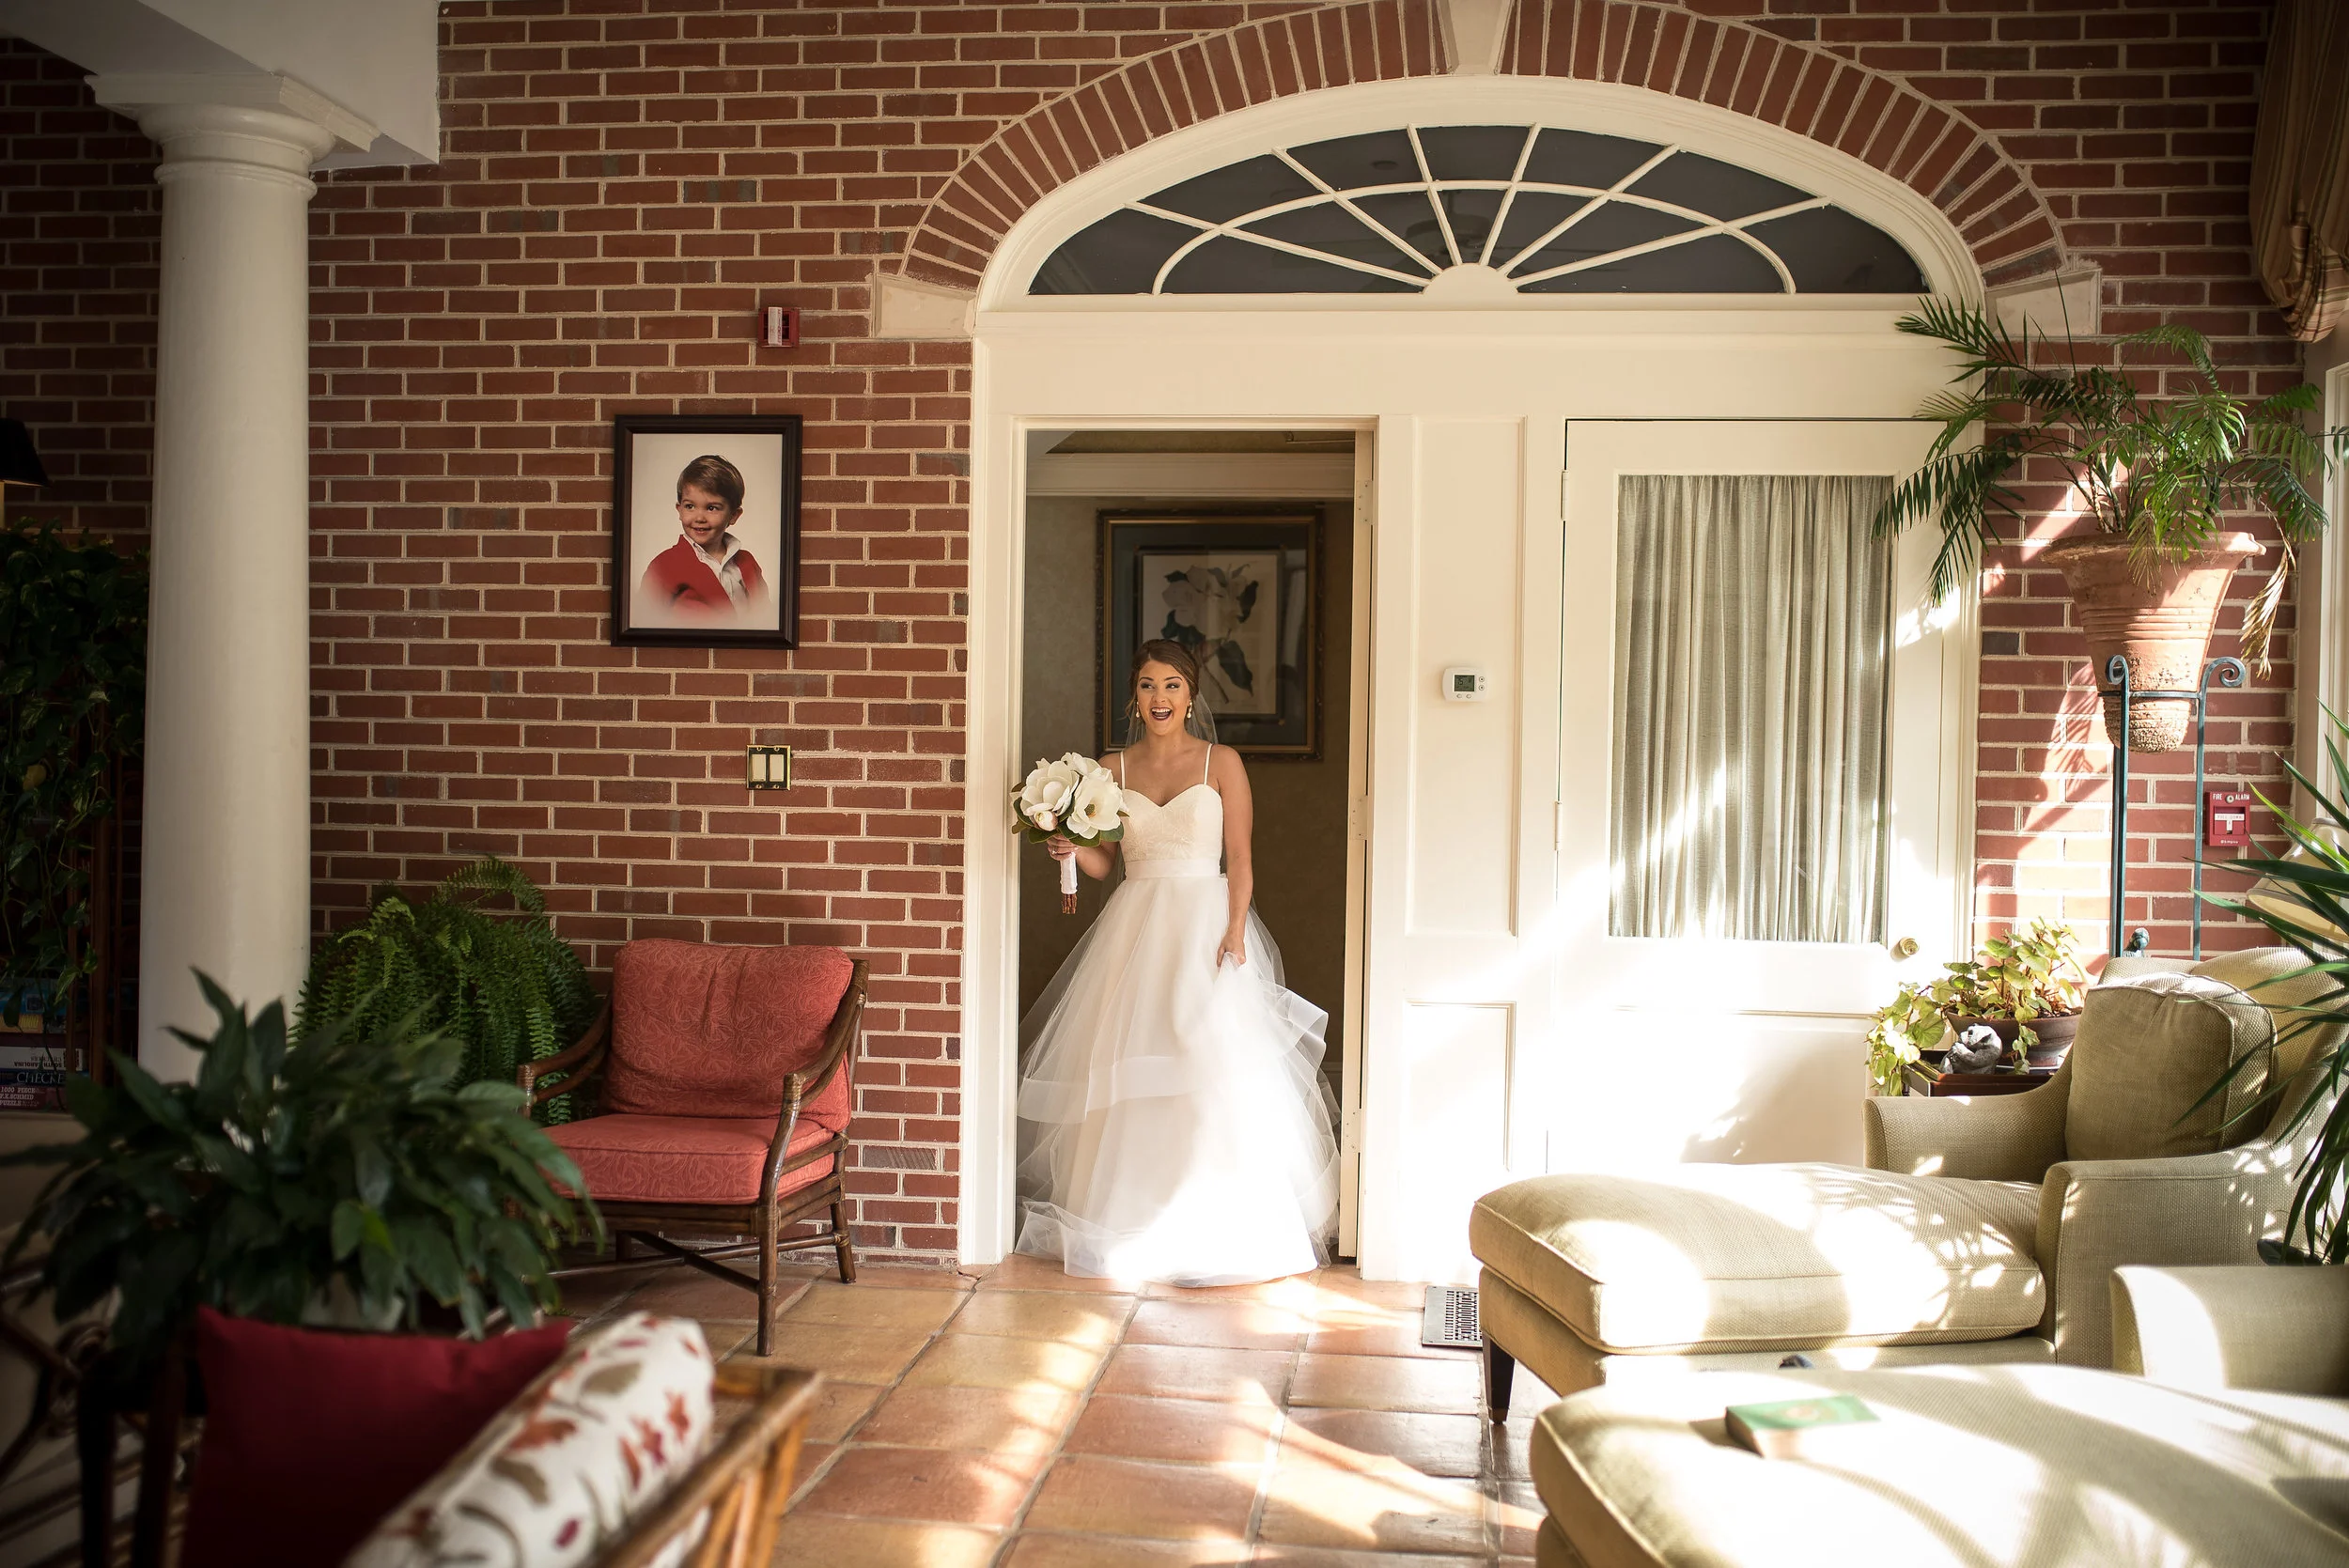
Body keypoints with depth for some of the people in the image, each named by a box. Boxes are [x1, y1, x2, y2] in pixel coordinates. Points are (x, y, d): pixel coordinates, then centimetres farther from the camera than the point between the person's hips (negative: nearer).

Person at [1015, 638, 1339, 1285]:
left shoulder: (1222, 763, 2)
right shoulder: (1112, 768, 9)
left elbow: (1240, 858, -2)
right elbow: (1106, 863, 11)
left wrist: (1234, 933, -14)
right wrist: (1071, 849, -10)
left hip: (1205, 926, -3)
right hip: (1133, 930, 3)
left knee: (1214, 1076, -7)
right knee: (1127, 1079, 2)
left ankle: (1217, 1231, 3)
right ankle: (1128, 1218, 14)